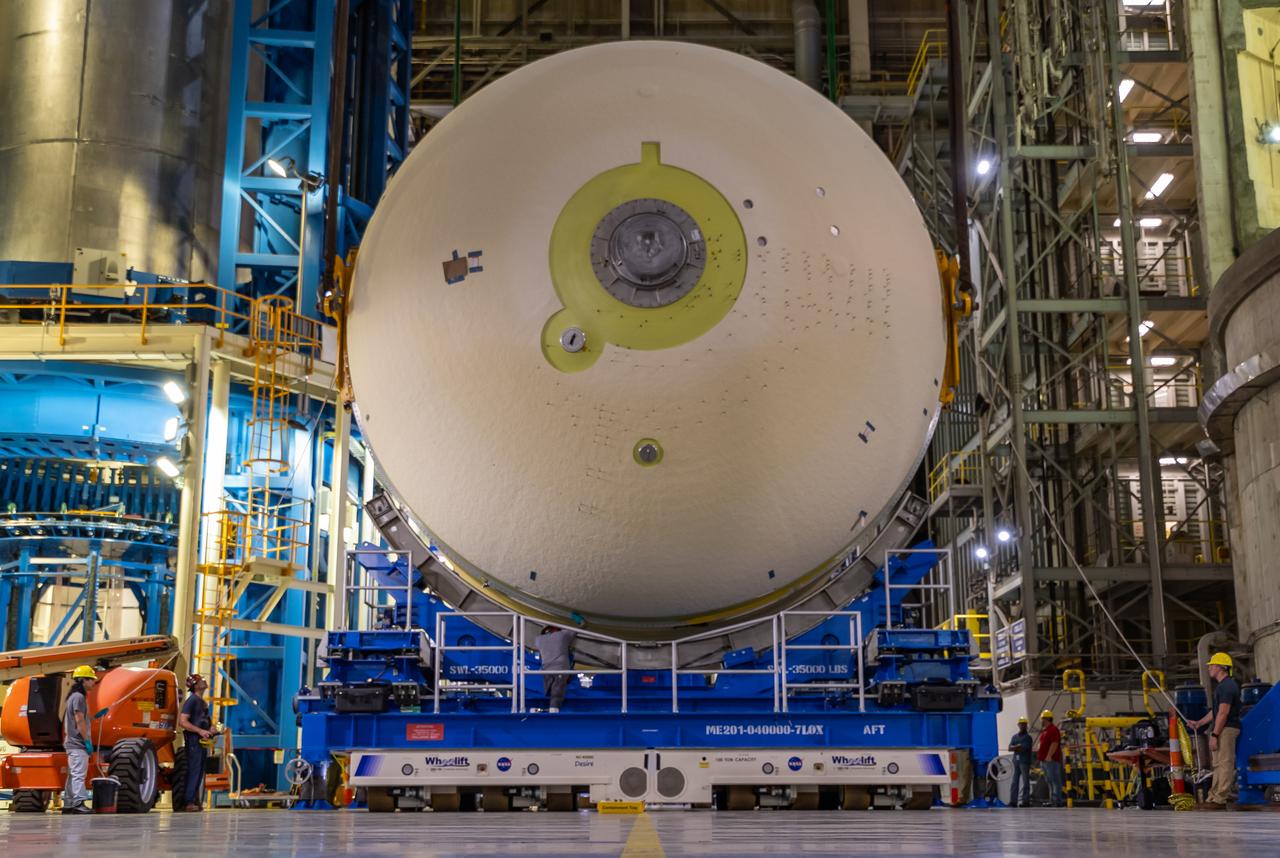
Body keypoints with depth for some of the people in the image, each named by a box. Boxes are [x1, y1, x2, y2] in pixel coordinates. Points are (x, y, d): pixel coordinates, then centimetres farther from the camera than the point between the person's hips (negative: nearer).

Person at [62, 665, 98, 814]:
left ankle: (68, 804, 16)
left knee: (73, 775, 12)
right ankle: (78, 803, -19)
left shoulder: (74, 696, 20)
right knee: (79, 774, -14)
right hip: (77, 743, -11)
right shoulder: (79, 697, -12)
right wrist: (87, 741, -17)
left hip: (72, 742, 11)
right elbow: (79, 721, -18)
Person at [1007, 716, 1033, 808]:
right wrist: (1019, 747, -8)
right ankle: (1013, 801, 6)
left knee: (1025, 782, -6)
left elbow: (1024, 748, -11)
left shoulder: (1028, 737, 0)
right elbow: (1010, 748, 7)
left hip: (1025, 761, -5)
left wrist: (1015, 747, -1)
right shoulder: (1015, 736, 17)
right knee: (1015, 782, 5)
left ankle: (1025, 801, -6)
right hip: (1016, 761, 5)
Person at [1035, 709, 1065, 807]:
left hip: (1051, 760, -11)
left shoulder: (1053, 729, -11)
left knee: (1055, 781, -10)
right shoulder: (1044, 730, 21)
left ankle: (1057, 801, -12)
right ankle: (1052, 800, 15)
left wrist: (1049, 756, -24)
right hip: (1044, 760, 11)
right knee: (1049, 781, 12)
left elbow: (1054, 744, -20)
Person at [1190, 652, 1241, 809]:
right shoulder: (1223, 685, 18)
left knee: (1224, 763, -9)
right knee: (1219, 764, 15)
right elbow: (1215, 711, 24)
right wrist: (1199, 723, 22)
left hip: (1226, 729, -11)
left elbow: (1223, 713, -22)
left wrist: (1214, 735, -22)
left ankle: (1219, 800, -10)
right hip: (1223, 729, 11)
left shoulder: (1227, 686, -17)